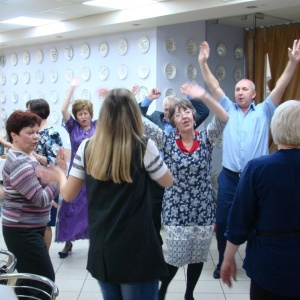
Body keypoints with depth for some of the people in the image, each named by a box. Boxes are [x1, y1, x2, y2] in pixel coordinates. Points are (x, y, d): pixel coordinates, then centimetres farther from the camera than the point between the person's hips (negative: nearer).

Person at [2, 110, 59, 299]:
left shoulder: (26, 157, 11)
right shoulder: (20, 163, -21)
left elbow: (35, 188, 15)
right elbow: (40, 198, -23)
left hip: (27, 229, 10)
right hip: (23, 231, -10)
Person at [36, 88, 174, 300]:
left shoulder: (87, 147, -3)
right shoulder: (144, 147, -11)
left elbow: (68, 194, 5)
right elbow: (168, 181, 5)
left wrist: (59, 175, 26)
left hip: (101, 250, 4)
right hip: (137, 251, -3)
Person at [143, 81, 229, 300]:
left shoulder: (206, 138, -1)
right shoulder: (167, 141, -2)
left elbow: (223, 119, -18)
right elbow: (141, 122, -12)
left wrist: (204, 97, -33)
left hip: (203, 210, 2)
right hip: (176, 210, -2)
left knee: (198, 256, 13)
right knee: (175, 258, 3)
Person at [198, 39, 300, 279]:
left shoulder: (264, 111, 4)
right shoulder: (228, 109, 9)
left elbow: (280, 87, -6)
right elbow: (214, 86, 2)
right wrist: (203, 63, -9)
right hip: (229, 177, 1)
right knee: (223, 221, 6)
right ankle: (223, 262, 24)